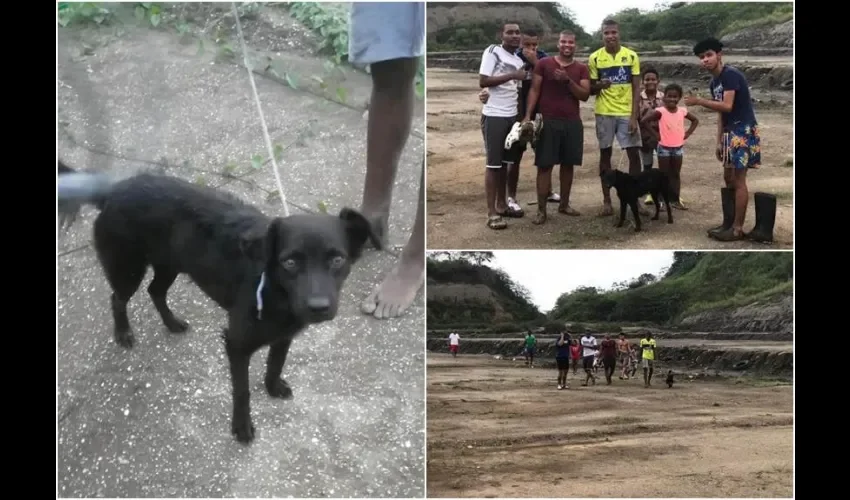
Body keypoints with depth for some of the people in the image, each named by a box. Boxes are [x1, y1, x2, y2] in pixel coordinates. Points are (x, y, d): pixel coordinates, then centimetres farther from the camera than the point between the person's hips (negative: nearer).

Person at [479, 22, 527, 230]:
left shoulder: (519, 59, 13)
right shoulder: (492, 52, -9)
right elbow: (482, 81, -17)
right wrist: (513, 76, -20)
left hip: (512, 115, 7)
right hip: (494, 116, -7)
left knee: (505, 161, 13)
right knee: (493, 163, -4)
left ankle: (501, 204, 23)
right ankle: (492, 213, -1)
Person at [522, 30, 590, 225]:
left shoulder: (581, 69, 7)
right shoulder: (543, 64, 1)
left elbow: (585, 95, -2)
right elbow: (534, 90, -1)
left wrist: (568, 80, -15)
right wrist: (527, 115, -11)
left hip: (572, 123, 3)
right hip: (548, 122, -3)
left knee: (568, 164, 8)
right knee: (545, 165, -4)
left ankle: (564, 204, 21)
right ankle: (541, 210, -2)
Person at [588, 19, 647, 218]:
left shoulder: (631, 56, -1)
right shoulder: (595, 58, -1)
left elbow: (636, 89, -1)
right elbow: (590, 89, 5)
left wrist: (634, 116, -9)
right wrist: (598, 85, -19)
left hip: (626, 113, 0)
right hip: (604, 113, 0)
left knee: (634, 154, -3)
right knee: (605, 154, 5)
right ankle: (606, 200, 11)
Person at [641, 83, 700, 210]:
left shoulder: (682, 111, -1)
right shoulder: (660, 111, -15)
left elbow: (695, 120, 15)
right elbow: (644, 120, -23)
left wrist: (688, 133, 2)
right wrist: (654, 134, -15)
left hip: (678, 148, 4)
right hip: (664, 148, -4)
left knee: (676, 174, 10)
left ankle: (675, 200, 16)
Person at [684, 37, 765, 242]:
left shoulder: (731, 74, -14)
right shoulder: (713, 82, 15)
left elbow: (727, 106, -24)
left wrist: (698, 101, -24)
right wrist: (719, 142, 14)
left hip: (744, 130, -10)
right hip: (731, 132, 10)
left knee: (739, 180, -8)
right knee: (729, 178, 13)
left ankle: (738, 229, -4)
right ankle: (730, 222, 21)